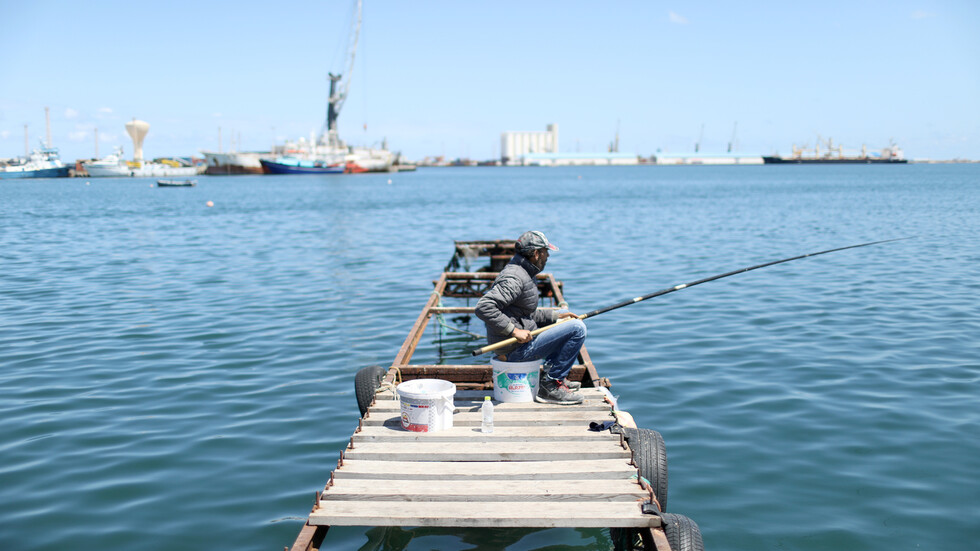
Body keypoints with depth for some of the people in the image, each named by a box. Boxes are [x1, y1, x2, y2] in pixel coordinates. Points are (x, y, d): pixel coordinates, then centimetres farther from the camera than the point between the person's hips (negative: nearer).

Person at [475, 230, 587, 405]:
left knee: (564, 319, 27)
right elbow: (484, 307, -28)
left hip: (523, 339, 11)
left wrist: (556, 315, 13)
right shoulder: (513, 277, -19)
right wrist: (514, 331, -27)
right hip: (516, 350, -11)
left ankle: (550, 374, 21)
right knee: (577, 328, -14)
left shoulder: (523, 274, 14)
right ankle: (550, 386, -9)